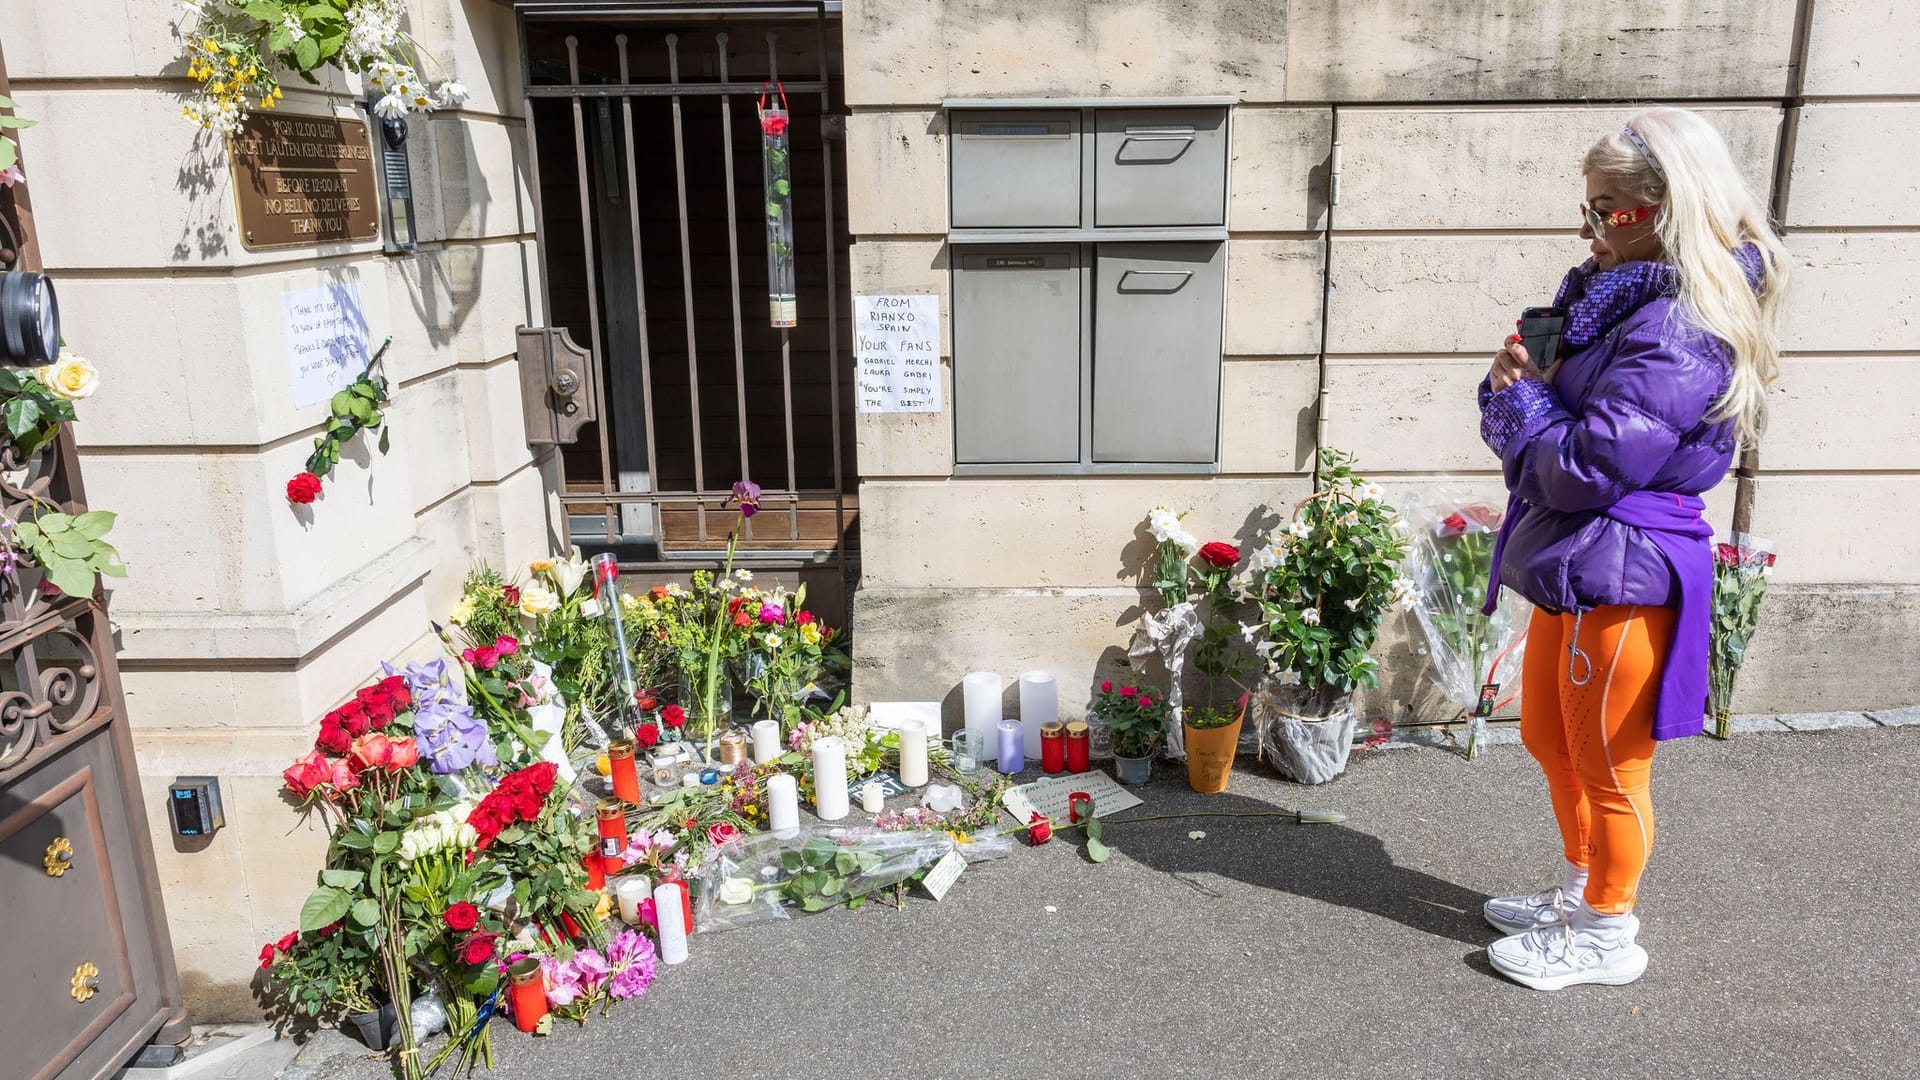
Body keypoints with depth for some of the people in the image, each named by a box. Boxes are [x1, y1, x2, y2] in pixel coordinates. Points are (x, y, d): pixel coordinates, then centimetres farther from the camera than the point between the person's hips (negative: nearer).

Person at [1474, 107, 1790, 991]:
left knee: (1607, 768, 8)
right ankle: (1580, 891, 42)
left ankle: (1606, 935, 28)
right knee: (1549, 740, 22)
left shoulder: (1680, 333, -22)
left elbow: (1587, 468, -26)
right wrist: (1518, 384, -9)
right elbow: (1552, 425, 13)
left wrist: (1518, 397, -11)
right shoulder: (1615, 301, 9)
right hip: (1571, 567, 10)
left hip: (1621, 575, -10)